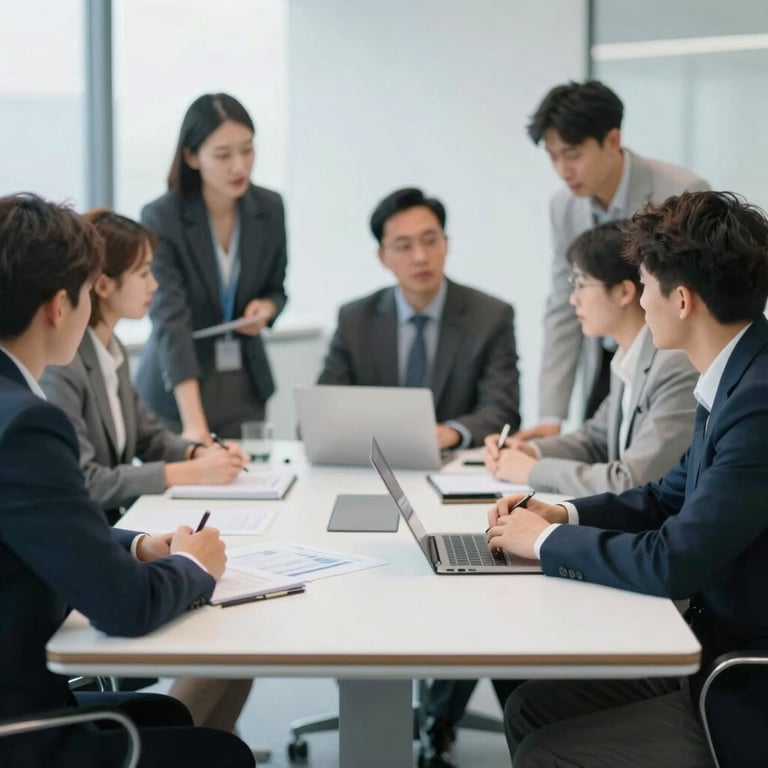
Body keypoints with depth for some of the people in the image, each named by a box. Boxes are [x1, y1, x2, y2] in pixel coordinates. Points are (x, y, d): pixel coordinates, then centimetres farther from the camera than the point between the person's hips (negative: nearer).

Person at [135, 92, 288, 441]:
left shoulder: (269, 208, -4)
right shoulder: (161, 218, -17)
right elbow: (170, 320, -26)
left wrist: (265, 308, -14)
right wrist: (194, 423, -36)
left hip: (246, 383, 4)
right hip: (176, 389, -4)